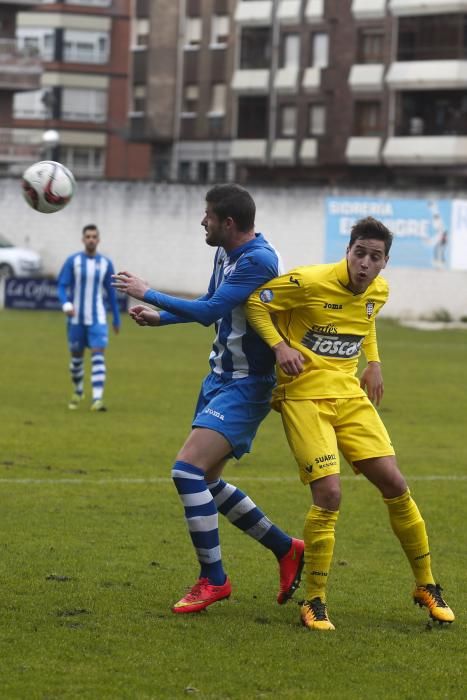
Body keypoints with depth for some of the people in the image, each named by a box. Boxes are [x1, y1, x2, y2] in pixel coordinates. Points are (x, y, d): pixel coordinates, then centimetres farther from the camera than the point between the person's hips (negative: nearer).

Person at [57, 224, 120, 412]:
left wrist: (116, 319, 14)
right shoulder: (72, 261, -3)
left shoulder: (105, 263, 3)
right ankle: (78, 393, 35)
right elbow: (62, 286, -6)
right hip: (76, 318, 0)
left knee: (98, 354, -14)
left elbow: (111, 292, 11)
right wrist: (66, 304, -26)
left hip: (97, 319, 0)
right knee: (76, 356, 10)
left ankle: (97, 399, -22)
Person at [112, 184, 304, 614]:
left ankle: (213, 580, -6)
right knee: (205, 481, 13)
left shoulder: (258, 260, -22)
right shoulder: (226, 253, 8)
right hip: (220, 378, 10)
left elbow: (210, 310, -26)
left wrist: (148, 294, -17)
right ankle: (287, 550, 25)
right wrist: (160, 318, 13)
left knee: (189, 470, -18)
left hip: (245, 385, -10)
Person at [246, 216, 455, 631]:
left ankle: (426, 586, 18)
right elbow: (255, 303, -7)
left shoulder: (379, 290, 4)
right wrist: (280, 346, -18)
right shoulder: (310, 282, -16)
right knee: (329, 494, -18)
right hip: (305, 397, -6)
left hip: (350, 395, 6)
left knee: (395, 485, 1)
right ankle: (314, 602, -2)